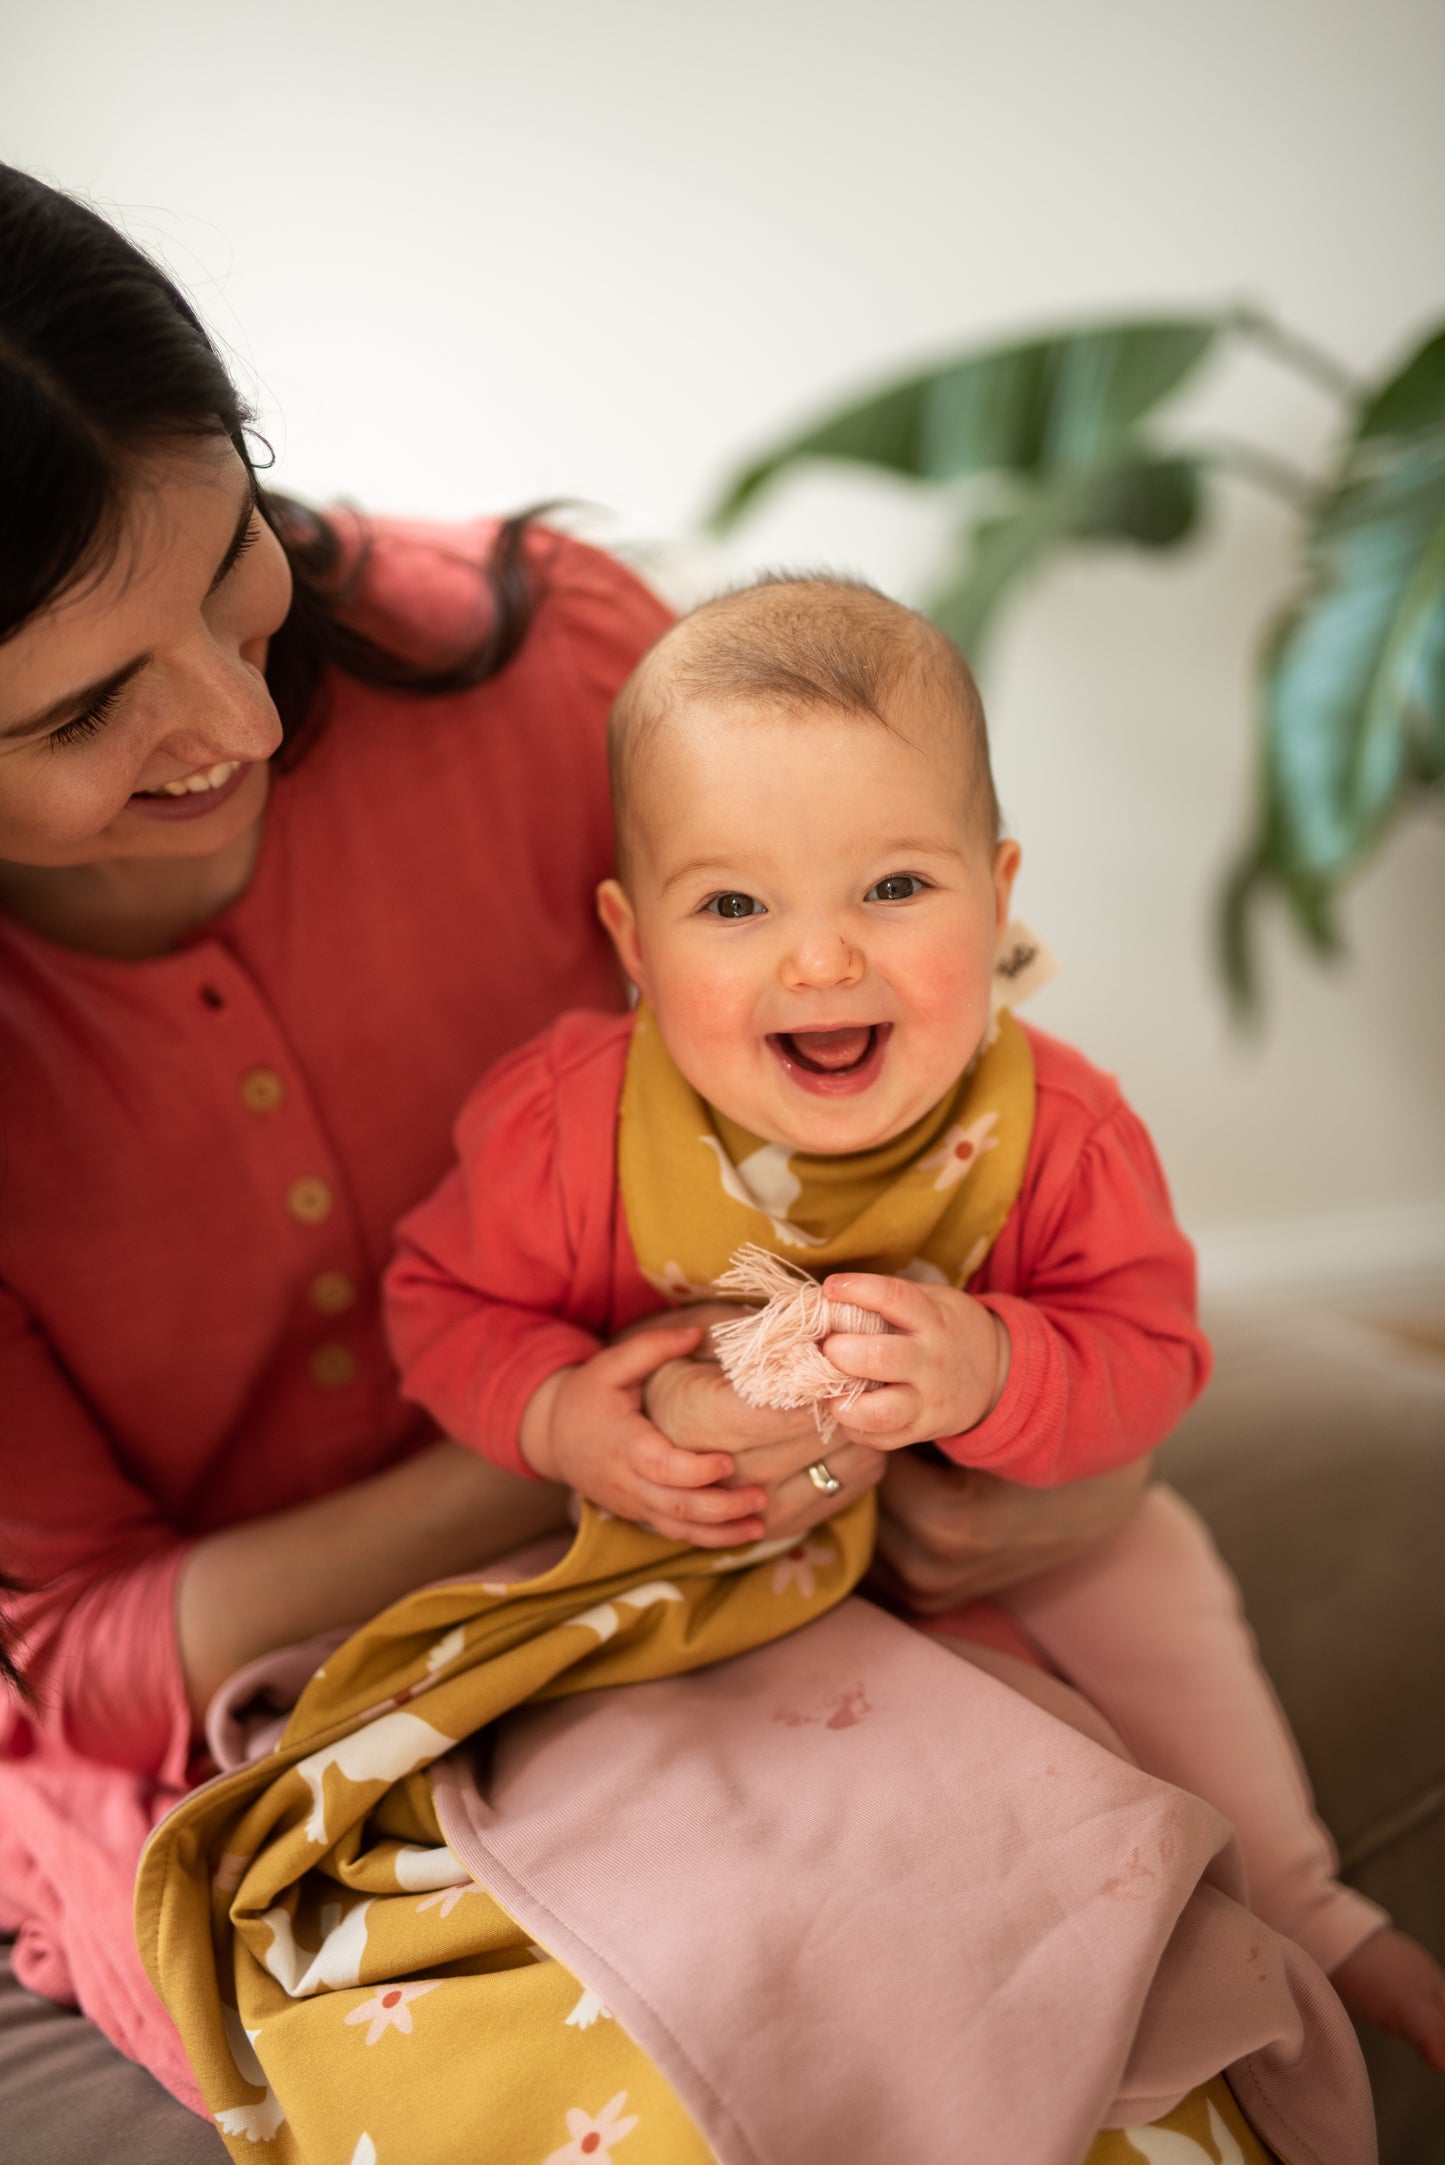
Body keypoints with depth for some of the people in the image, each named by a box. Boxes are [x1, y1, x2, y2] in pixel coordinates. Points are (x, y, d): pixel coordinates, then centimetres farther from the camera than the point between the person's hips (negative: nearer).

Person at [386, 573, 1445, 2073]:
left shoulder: (1058, 1135, -30)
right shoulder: (568, 1125, -32)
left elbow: (1145, 1355, -22)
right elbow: (445, 1298, -16)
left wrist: (987, 1373, -43)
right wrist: (555, 1418, -35)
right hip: (675, 1519, 0)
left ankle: (1308, 1920, 33)